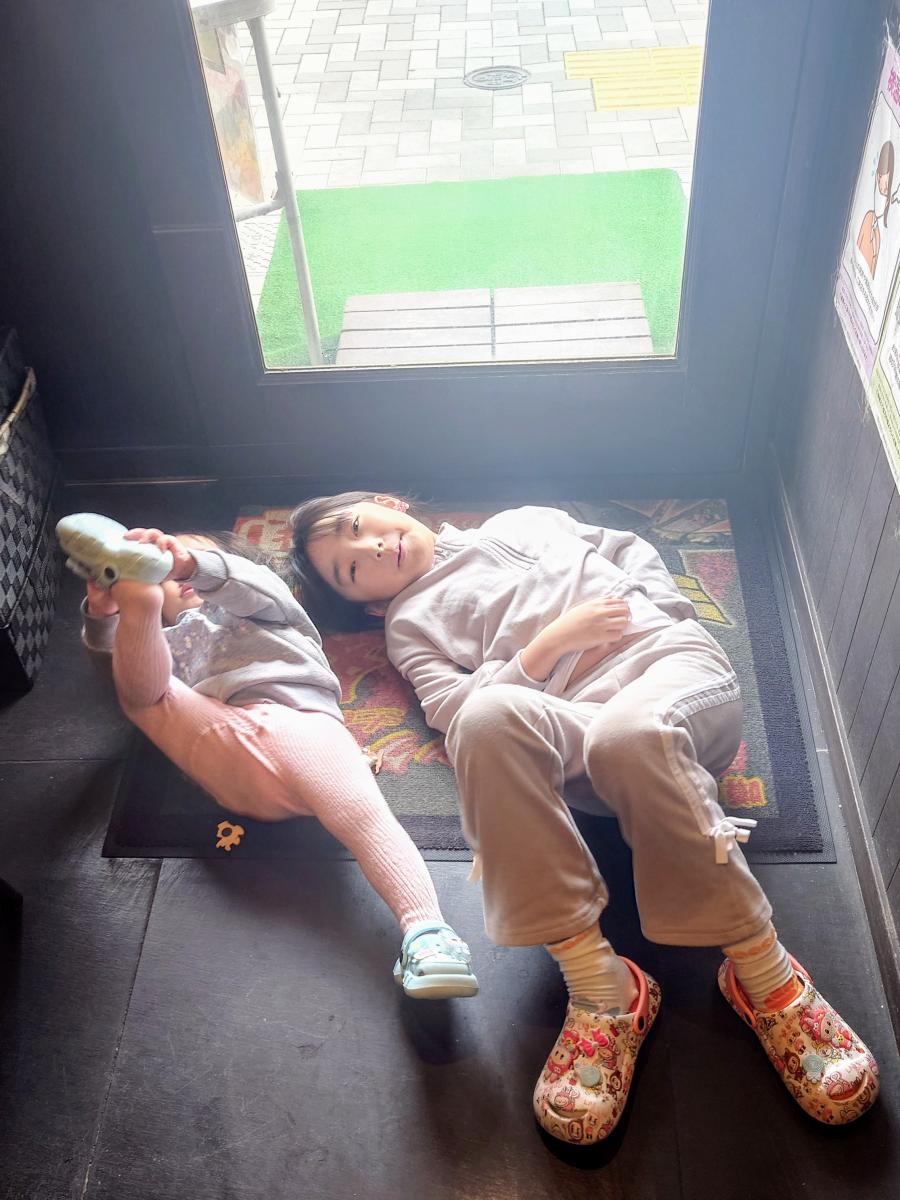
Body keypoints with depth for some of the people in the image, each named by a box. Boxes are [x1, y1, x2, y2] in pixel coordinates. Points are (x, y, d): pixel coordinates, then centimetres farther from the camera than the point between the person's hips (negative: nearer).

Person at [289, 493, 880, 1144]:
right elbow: (452, 705, 5)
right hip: (571, 711, -1)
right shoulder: (410, 621, 24)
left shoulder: (522, 520, 34)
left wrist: (655, 610, 12)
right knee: (487, 717, -36)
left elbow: (632, 549, 33)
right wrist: (552, 641, -5)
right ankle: (601, 988, -32)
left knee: (626, 730, -37)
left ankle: (764, 972, -24)